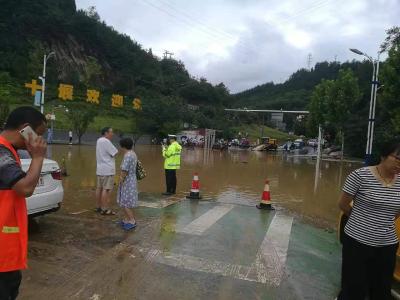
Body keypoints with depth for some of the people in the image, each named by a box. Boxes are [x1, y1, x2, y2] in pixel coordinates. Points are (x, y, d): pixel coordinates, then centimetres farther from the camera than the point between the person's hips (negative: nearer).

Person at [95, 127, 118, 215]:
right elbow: (115, 153, -15)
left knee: (99, 188, 13)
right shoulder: (106, 142, -16)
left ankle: (98, 207, 21)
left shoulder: (99, 140, 14)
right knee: (106, 189, -7)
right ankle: (105, 209, -4)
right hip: (107, 170, -10)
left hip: (100, 169, 10)